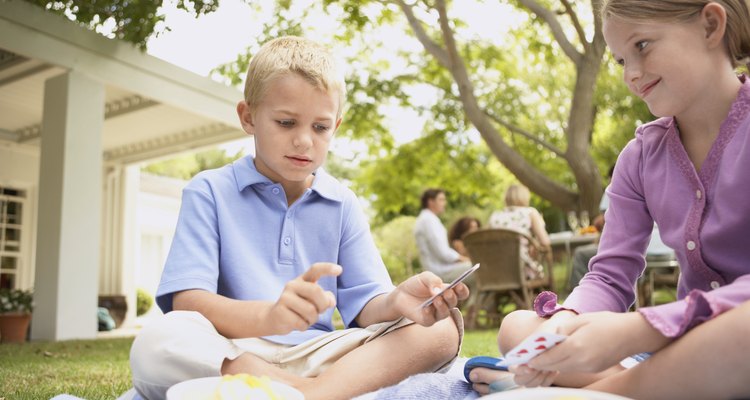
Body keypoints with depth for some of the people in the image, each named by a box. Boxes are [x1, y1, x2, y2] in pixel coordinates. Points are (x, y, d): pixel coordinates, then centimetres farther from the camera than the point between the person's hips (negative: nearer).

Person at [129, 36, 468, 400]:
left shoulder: (342, 204, 10)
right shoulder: (209, 192, 1)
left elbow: (364, 306, 3)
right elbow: (186, 302, -11)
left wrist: (396, 302, -23)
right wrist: (269, 316, -32)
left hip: (318, 356, 3)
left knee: (444, 328, -15)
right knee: (156, 343, -34)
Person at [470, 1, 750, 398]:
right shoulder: (640, 157, 5)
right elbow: (610, 277, 0)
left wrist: (635, 331, -30)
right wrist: (563, 323, -22)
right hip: (684, 344, 5)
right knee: (517, 326, -7)